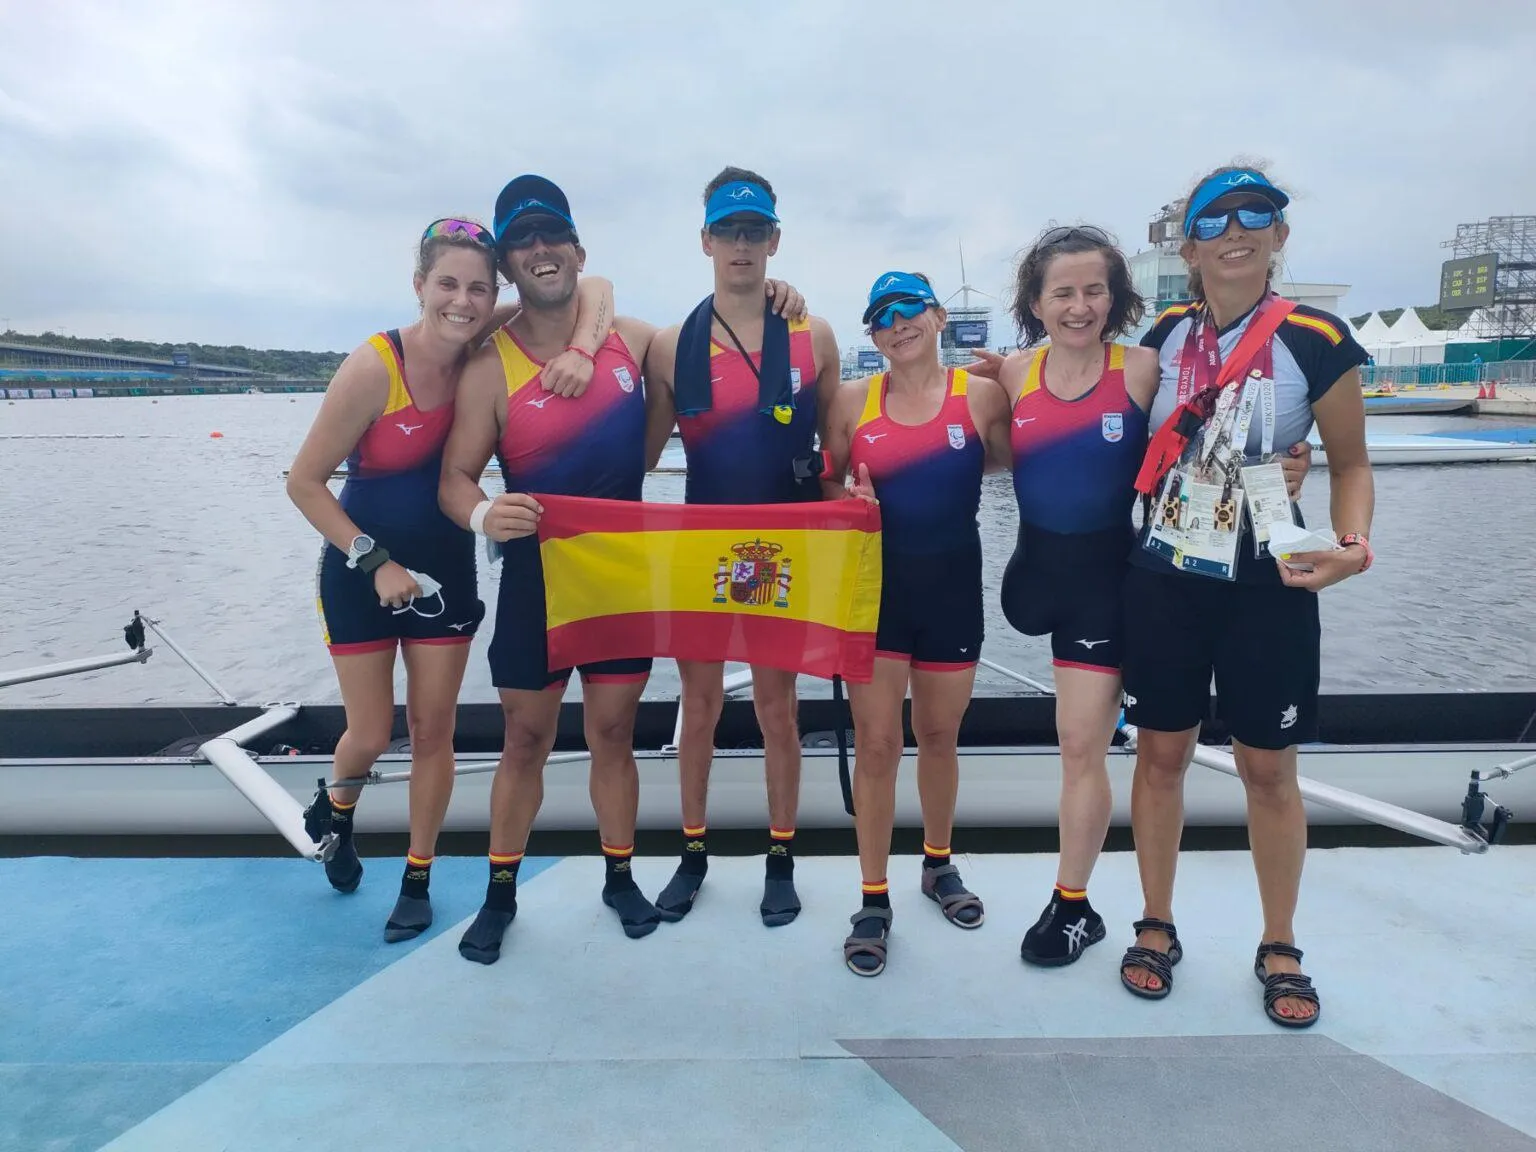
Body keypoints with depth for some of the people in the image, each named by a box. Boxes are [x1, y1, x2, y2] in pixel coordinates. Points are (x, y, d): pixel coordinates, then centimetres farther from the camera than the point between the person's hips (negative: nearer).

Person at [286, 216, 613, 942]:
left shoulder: (480, 350, -12)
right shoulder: (373, 367, -22)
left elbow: (592, 288, -13)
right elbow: (304, 482, -15)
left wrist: (582, 350, -33)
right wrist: (374, 560, -18)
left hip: (445, 566, 3)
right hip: (362, 568, -3)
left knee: (433, 729, 8)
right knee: (372, 733, 6)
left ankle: (417, 882, 26)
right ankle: (337, 807, 43)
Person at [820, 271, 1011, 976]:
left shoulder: (981, 395, -2)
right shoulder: (852, 401, 0)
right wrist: (848, 499, -15)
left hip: (953, 585, 1)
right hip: (877, 584, 0)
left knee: (939, 737, 16)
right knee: (876, 745, 0)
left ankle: (939, 865, 39)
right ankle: (873, 901, 15)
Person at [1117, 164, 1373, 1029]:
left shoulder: (1317, 341, -6)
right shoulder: (1165, 335, 3)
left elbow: (1350, 462, 2)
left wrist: (1353, 544, -16)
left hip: (1269, 585, -2)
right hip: (1165, 576, 3)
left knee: (1269, 766, 8)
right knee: (1162, 752, 9)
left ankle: (1281, 948, 27)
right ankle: (1158, 928, 26)